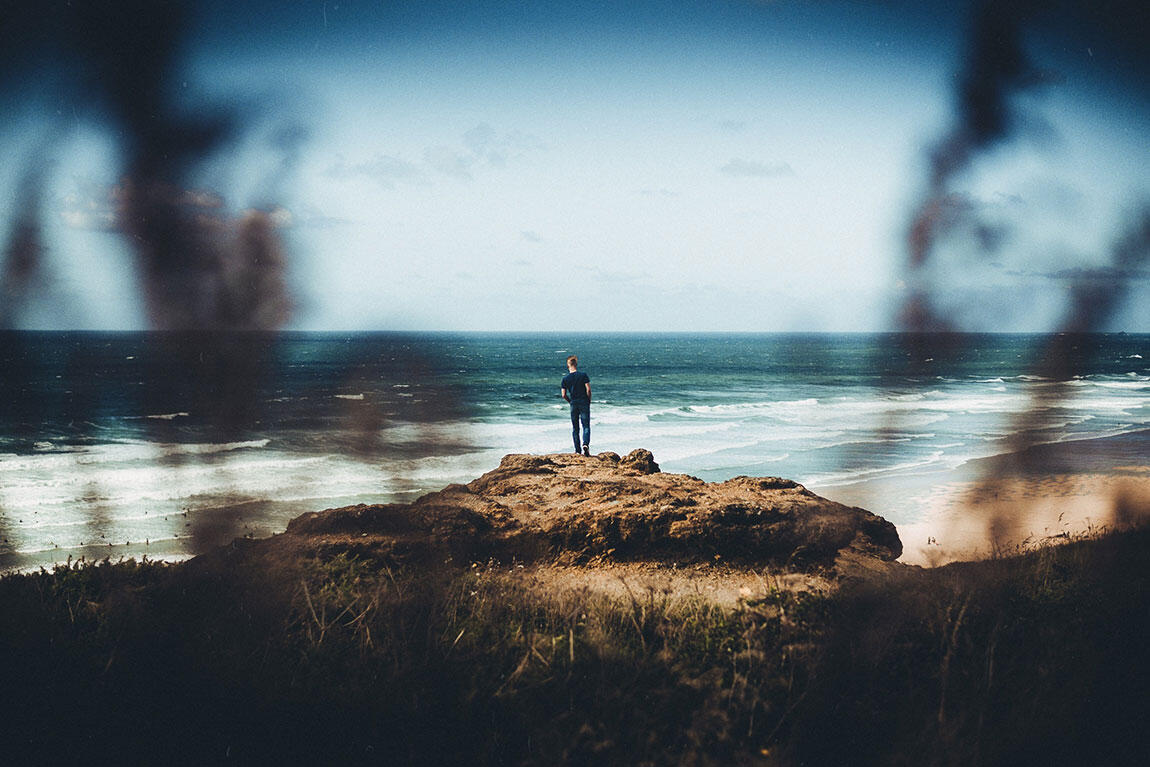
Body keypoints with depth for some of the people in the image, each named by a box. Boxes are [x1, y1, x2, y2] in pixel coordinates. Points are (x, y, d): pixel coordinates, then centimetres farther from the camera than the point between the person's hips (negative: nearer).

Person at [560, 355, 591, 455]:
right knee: (586, 426, 0)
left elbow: (563, 395, -2)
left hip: (573, 404, 1)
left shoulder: (565, 378, 0)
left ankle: (577, 450, 9)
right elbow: (588, 390, -10)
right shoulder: (583, 375, -5)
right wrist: (589, 401, 3)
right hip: (584, 403, -1)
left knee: (575, 428, 10)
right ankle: (586, 444, -24)